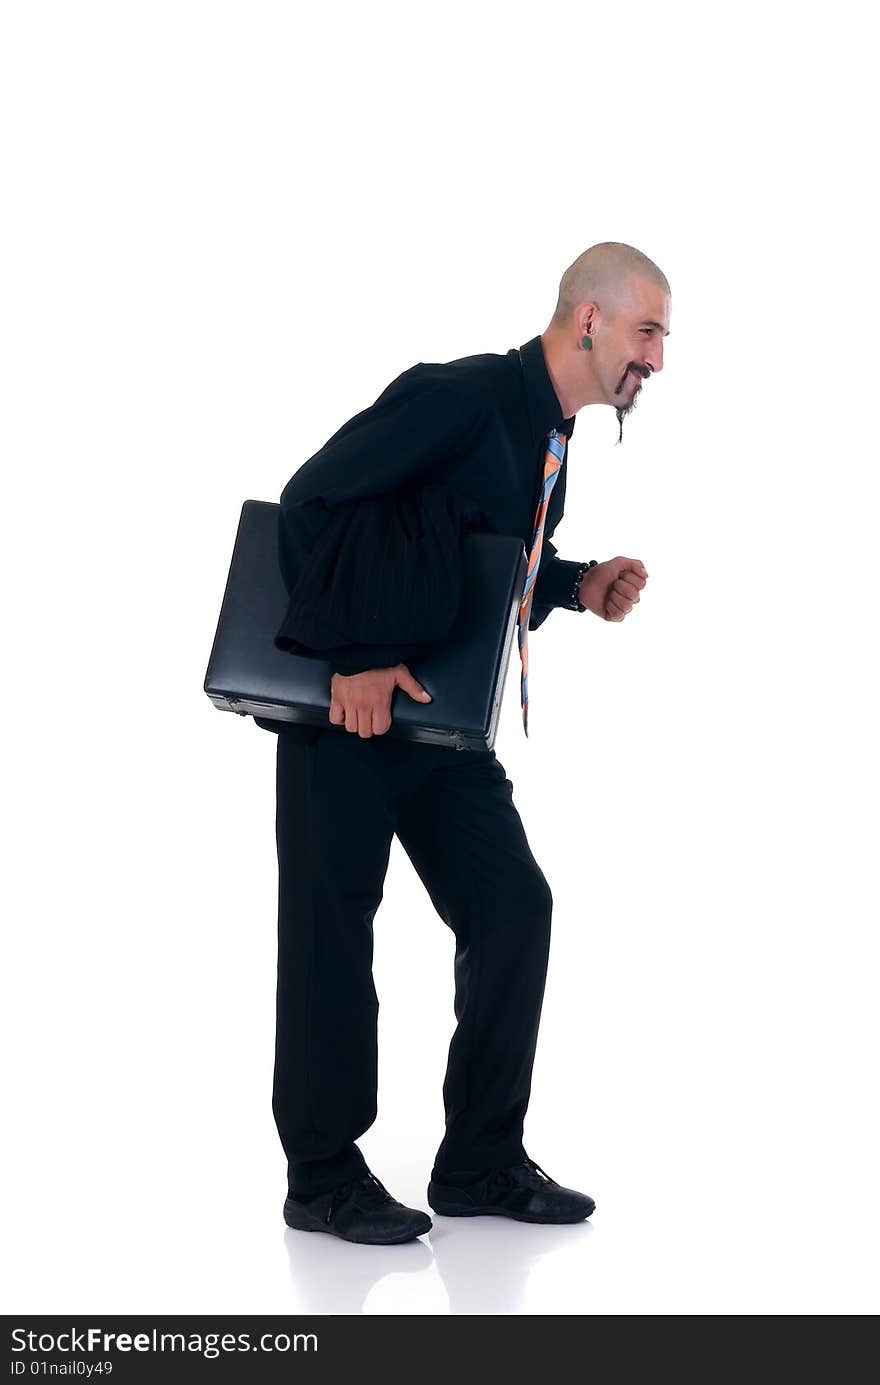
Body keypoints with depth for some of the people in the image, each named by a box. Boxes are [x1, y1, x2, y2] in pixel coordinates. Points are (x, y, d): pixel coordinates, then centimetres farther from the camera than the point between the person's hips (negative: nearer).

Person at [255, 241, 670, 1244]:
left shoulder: (549, 434, 10)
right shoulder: (458, 398, -18)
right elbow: (311, 502, -20)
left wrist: (579, 589, 2)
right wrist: (355, 660, -22)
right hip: (348, 707, -8)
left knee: (512, 905, 2)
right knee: (332, 929, -1)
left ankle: (480, 1164, 11)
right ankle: (323, 1178, 10)